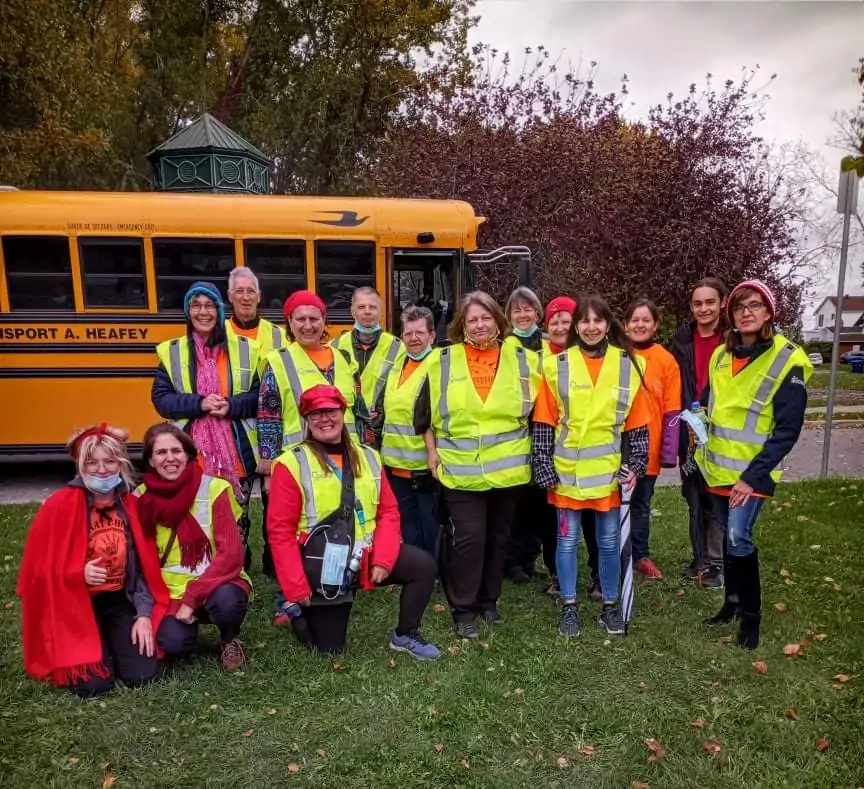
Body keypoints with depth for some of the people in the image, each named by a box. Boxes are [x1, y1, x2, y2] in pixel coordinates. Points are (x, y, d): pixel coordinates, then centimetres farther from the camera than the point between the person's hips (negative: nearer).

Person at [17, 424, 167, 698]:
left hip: (121, 603, 3)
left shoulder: (132, 506, -1)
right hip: (76, 606, -3)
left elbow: (145, 565, 2)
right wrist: (79, 574, -27)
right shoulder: (60, 506, -13)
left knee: (143, 673, -10)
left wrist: (145, 614, -7)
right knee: (93, 683, -16)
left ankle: (113, 641, 21)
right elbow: (39, 568, -10)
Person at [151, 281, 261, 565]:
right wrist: (199, 404, -14)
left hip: (237, 452, 0)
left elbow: (261, 396, 3)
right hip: (192, 455, 0)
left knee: (237, 517, 8)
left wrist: (231, 406, -15)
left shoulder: (245, 349, 3)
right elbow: (160, 398, 2)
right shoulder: (172, 352, 5)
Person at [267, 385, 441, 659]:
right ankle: (303, 611, 38)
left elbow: (388, 511, 3)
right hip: (320, 564, -4)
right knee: (330, 647, 6)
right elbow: (281, 530, -12)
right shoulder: (291, 464, -11)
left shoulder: (368, 457, 4)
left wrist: (383, 560, -11)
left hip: (365, 555, 4)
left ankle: (405, 635, 8)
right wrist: (296, 588, -14)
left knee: (423, 565, -13)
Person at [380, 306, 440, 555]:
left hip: (427, 466, -7)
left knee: (430, 530, 6)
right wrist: (385, 454, 18)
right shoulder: (396, 368, 13)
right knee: (408, 529, 17)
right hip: (397, 466, 7)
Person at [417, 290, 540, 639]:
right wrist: (432, 452, 1)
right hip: (461, 469, -2)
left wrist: (531, 450, 6)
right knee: (467, 538, -3)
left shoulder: (520, 358, 1)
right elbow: (426, 412, 4)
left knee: (498, 537, 14)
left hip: (508, 468, 2)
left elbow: (536, 410, 10)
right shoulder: (443, 361, -2)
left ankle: (488, 600, 31)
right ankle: (463, 609, 14)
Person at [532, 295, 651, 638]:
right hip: (567, 470, -1)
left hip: (610, 470, 1)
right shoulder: (557, 365, -2)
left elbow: (637, 423, 4)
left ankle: (610, 605, 30)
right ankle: (569, 606, 25)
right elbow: (544, 422, -2)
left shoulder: (627, 365, 1)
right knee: (567, 539, 9)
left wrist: (635, 464, -2)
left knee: (609, 540, 12)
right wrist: (543, 466, -6)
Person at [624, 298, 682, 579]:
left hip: (648, 449, 1)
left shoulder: (666, 361, -1)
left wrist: (669, 453, -7)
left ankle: (640, 555, 32)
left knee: (641, 505, 16)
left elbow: (672, 411, -2)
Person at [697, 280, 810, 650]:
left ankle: (751, 614, 8)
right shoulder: (721, 355, 5)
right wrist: (703, 451, 7)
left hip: (752, 472, -5)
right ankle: (733, 601, 31)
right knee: (729, 537, 14)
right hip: (717, 467, 5)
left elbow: (787, 430, -14)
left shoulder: (787, 361, -12)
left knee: (738, 537, -12)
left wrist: (753, 475, -19)